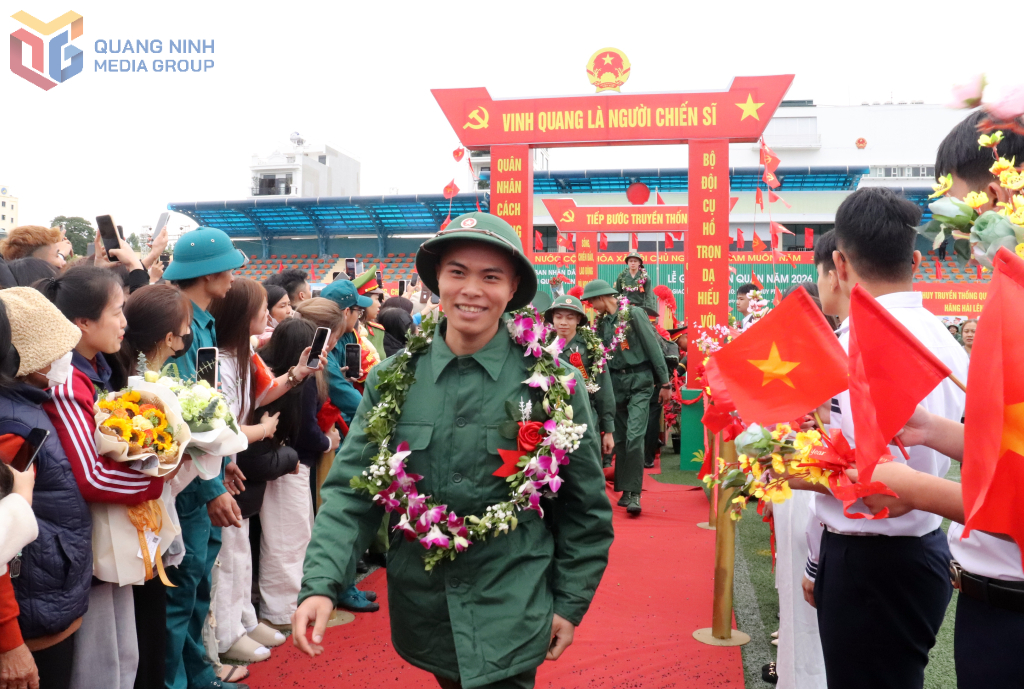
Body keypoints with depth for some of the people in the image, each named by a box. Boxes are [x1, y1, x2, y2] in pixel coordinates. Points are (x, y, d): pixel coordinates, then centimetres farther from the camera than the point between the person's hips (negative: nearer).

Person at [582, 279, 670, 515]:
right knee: (620, 438, 8)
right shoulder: (602, 322, 9)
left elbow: (653, 347, -7)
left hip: (639, 381, -6)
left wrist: (664, 383, -8)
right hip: (615, 382, 6)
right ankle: (625, 491, 17)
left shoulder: (634, 314, -7)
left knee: (634, 436, -15)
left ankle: (634, 493, -9)